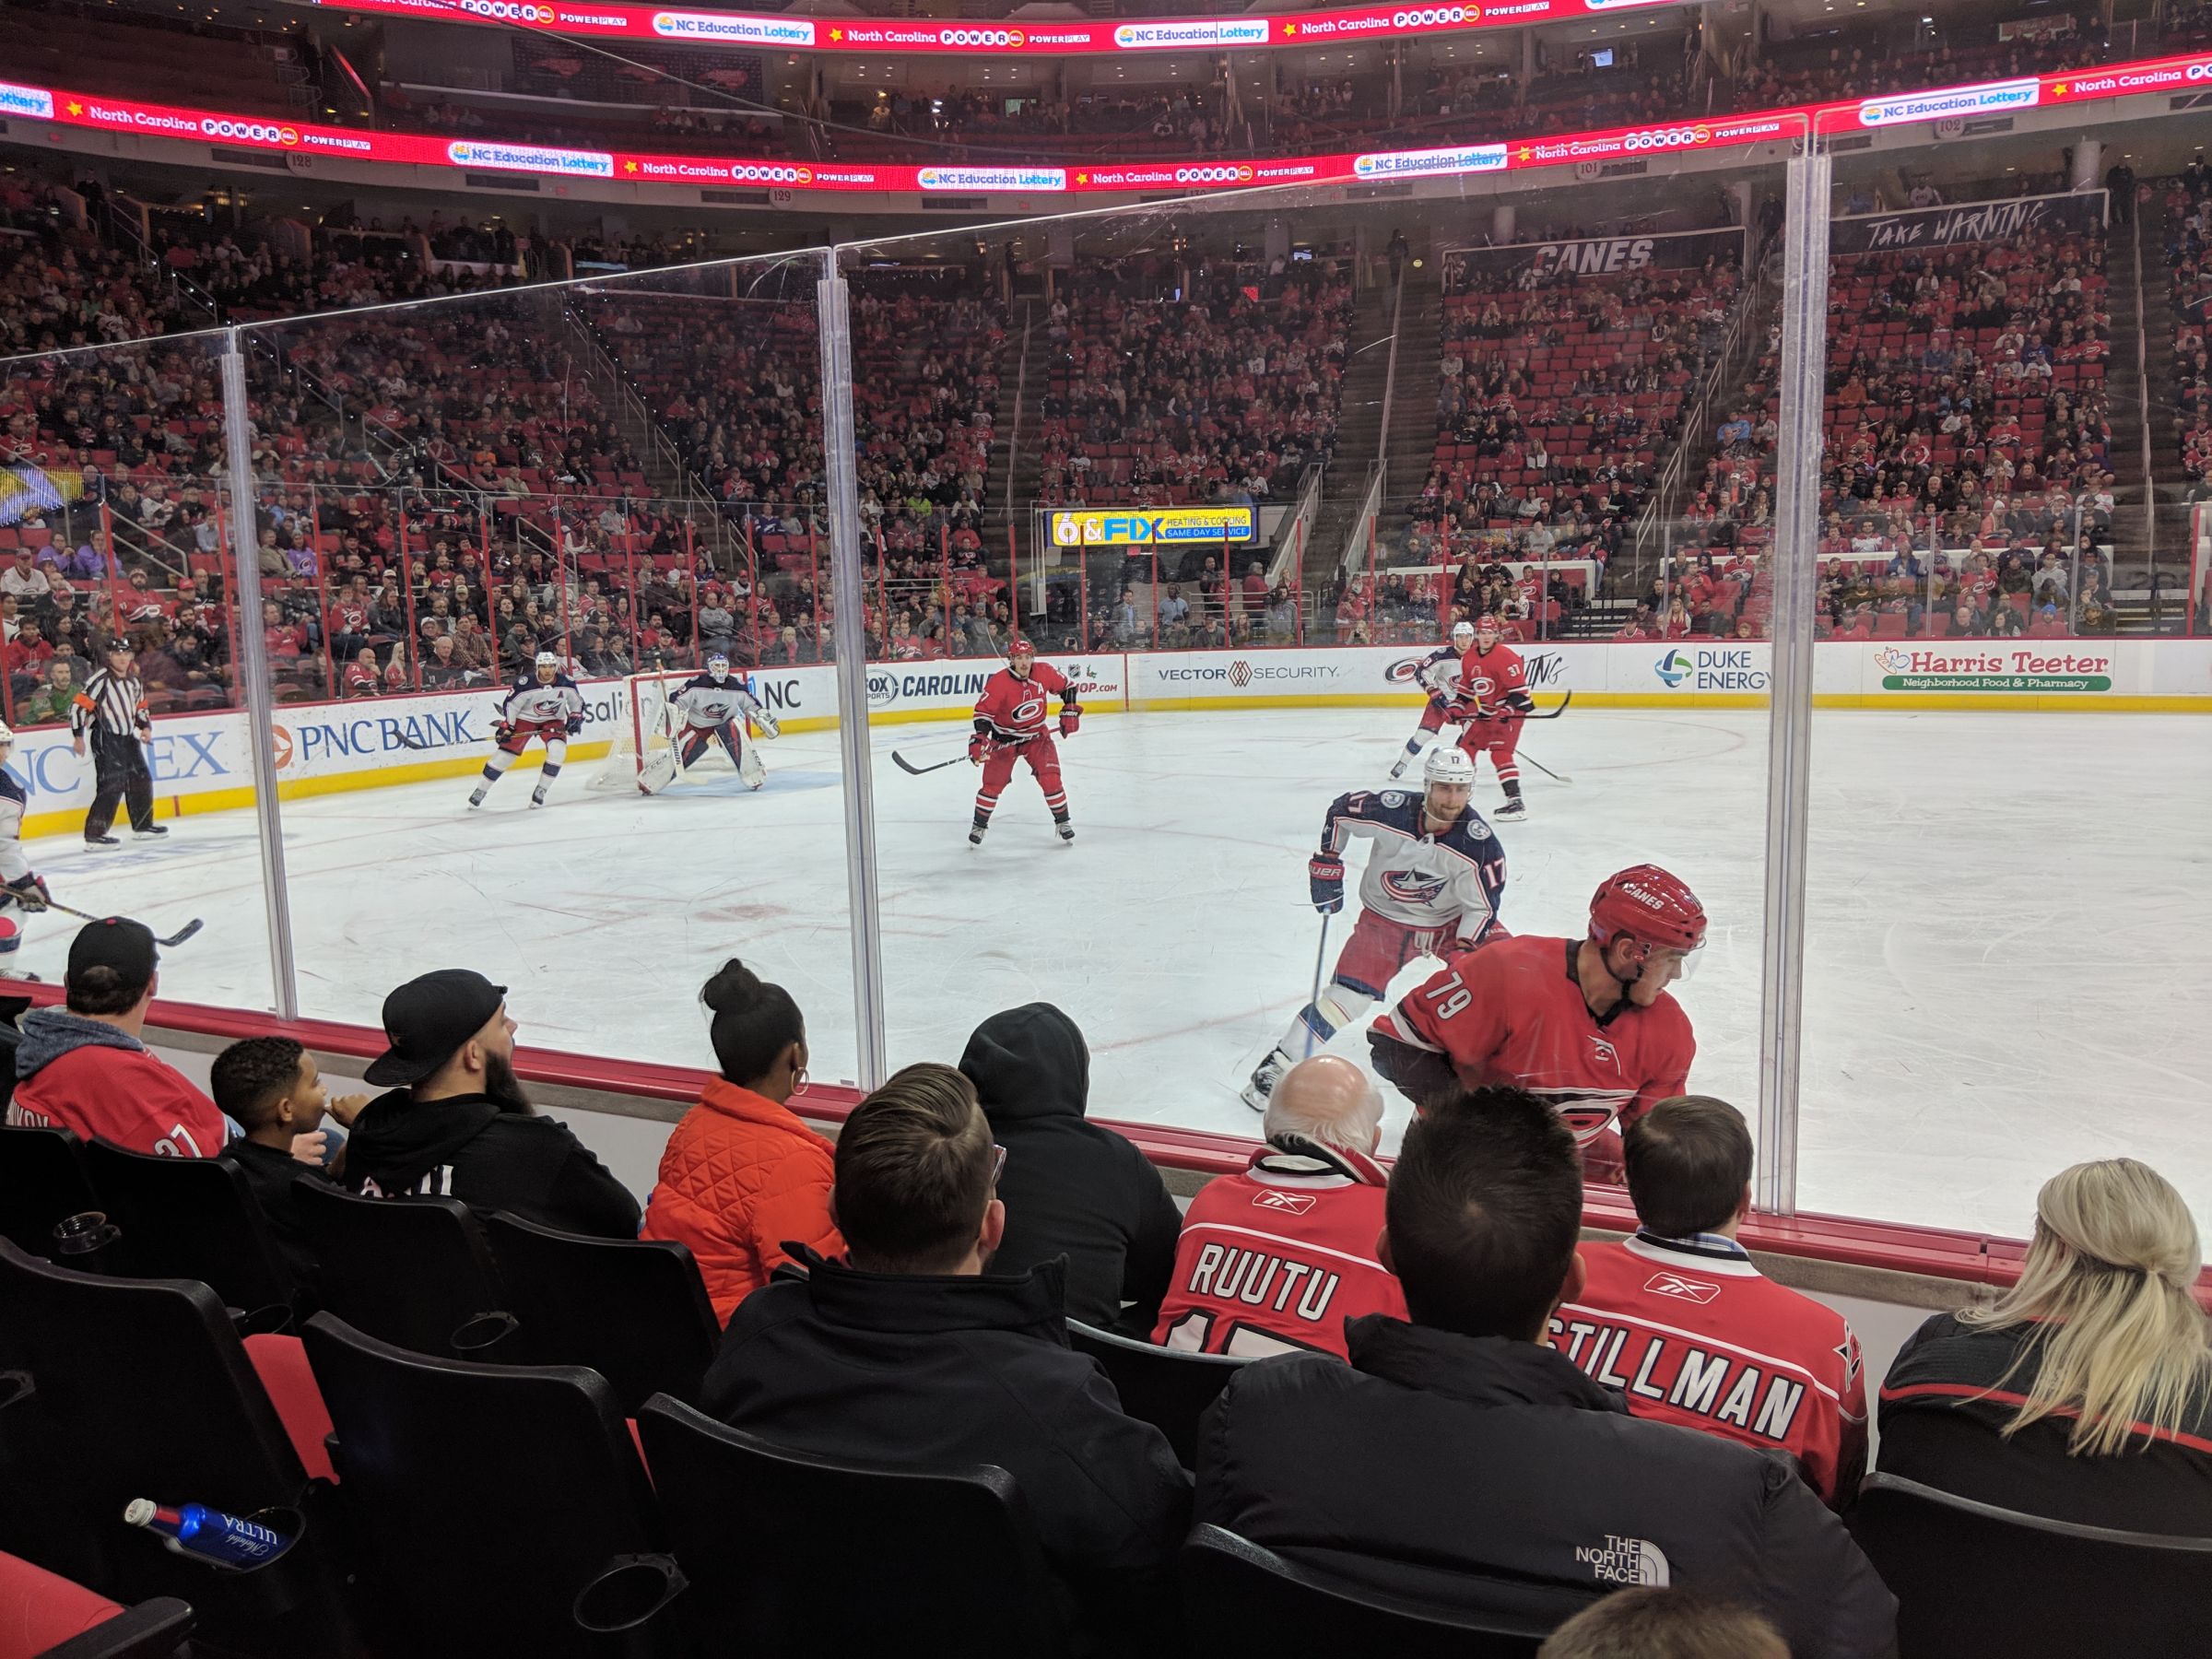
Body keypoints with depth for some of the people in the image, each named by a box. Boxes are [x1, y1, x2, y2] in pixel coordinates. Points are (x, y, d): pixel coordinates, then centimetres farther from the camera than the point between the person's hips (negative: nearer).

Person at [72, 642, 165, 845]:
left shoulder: (133, 681, 12)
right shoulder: (101, 680, -13)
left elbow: (141, 708, 24)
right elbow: (80, 706, -14)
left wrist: (146, 727, 7)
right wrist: (78, 736, -15)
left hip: (128, 738, 8)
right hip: (106, 739, -8)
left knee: (142, 780, 14)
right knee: (112, 785, -16)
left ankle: (143, 825, 31)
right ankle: (94, 834, -15)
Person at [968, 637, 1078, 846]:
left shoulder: (1044, 672, -13)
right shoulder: (998, 682, -23)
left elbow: (1067, 686, 4)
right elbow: (984, 710, -21)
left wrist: (1069, 711, -2)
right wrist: (980, 737, -33)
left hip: (1036, 735, 2)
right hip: (1004, 738, -2)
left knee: (1050, 777, -10)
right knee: (993, 783, -3)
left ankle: (1063, 822, 6)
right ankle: (979, 826, 16)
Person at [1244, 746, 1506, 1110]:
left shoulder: (1480, 844, -25)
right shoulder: (1389, 810, -25)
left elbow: (1482, 907, -16)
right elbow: (1340, 809, -4)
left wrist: (1462, 952, -27)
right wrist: (1326, 862, -3)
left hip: (1450, 922, 2)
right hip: (1381, 919, -2)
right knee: (1346, 997, -11)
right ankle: (1276, 1068, -3)